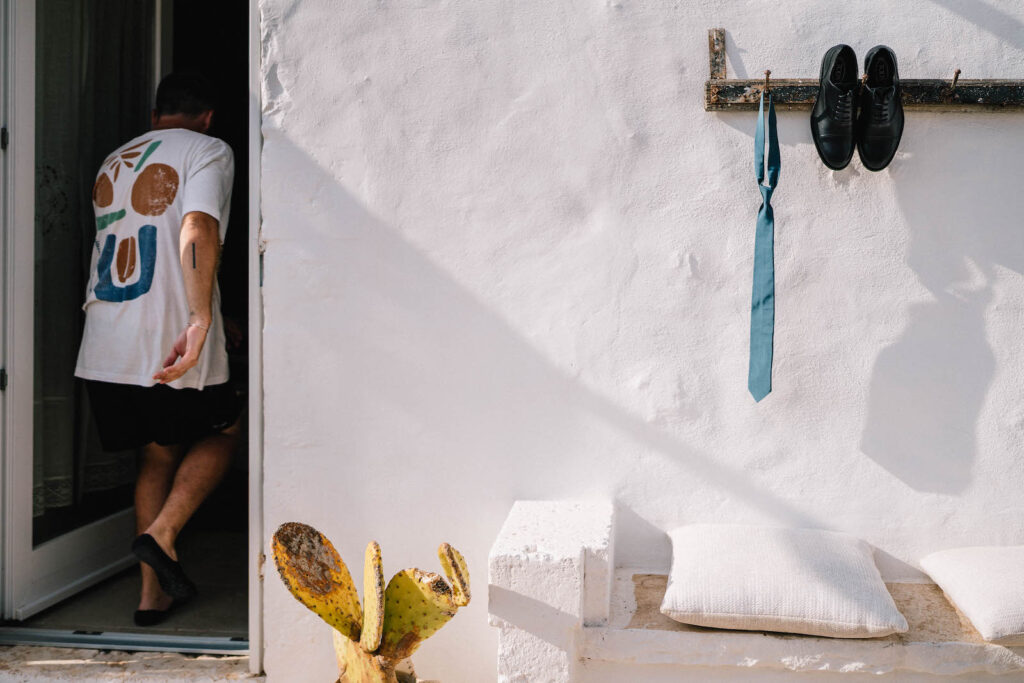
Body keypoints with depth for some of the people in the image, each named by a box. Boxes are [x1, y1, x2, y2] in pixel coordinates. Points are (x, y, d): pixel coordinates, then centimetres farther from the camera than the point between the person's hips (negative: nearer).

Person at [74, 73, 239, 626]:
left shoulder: (112, 162, 21)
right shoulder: (208, 150, 0)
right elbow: (197, 229, -20)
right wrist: (201, 319, -28)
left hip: (104, 350, 6)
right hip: (170, 342, -6)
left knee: (158, 453, 19)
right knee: (222, 431, 19)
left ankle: (153, 592, 18)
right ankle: (162, 534, 0)